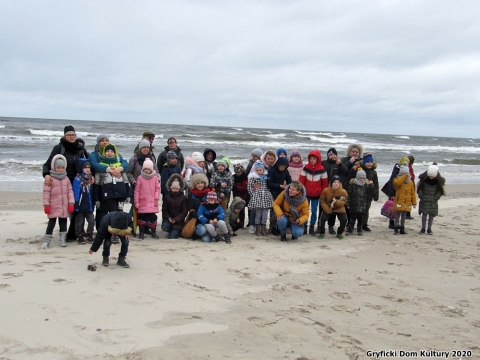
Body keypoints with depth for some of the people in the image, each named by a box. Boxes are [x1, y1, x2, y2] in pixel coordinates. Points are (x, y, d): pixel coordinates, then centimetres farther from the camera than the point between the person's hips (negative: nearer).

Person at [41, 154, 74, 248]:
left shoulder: (66, 179, 8)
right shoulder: (50, 179, -7)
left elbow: (70, 191, 7)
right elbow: (46, 192, -9)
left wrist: (71, 203, 0)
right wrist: (46, 205, -12)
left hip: (64, 206, 4)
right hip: (53, 206, -4)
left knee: (63, 222, 9)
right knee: (51, 222, -1)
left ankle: (63, 239, 17)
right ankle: (46, 240, 7)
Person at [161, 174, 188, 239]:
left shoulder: (183, 198, -1)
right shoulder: (167, 197, 6)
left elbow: (184, 211, -5)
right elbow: (164, 209, 3)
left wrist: (176, 219, -15)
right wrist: (168, 218, -15)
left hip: (179, 221, -2)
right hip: (169, 219, 2)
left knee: (172, 236, -18)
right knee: (165, 227, -30)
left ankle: (176, 231, 19)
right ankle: (172, 230, 5)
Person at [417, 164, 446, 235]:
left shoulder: (439, 180, -10)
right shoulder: (424, 178, -10)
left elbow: (440, 190, 0)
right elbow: (420, 188, 2)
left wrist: (436, 198, -9)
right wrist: (421, 196, -6)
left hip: (433, 201, 0)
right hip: (424, 200, 0)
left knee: (431, 214, 4)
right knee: (424, 214, 1)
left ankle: (429, 229, 14)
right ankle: (423, 228, 11)